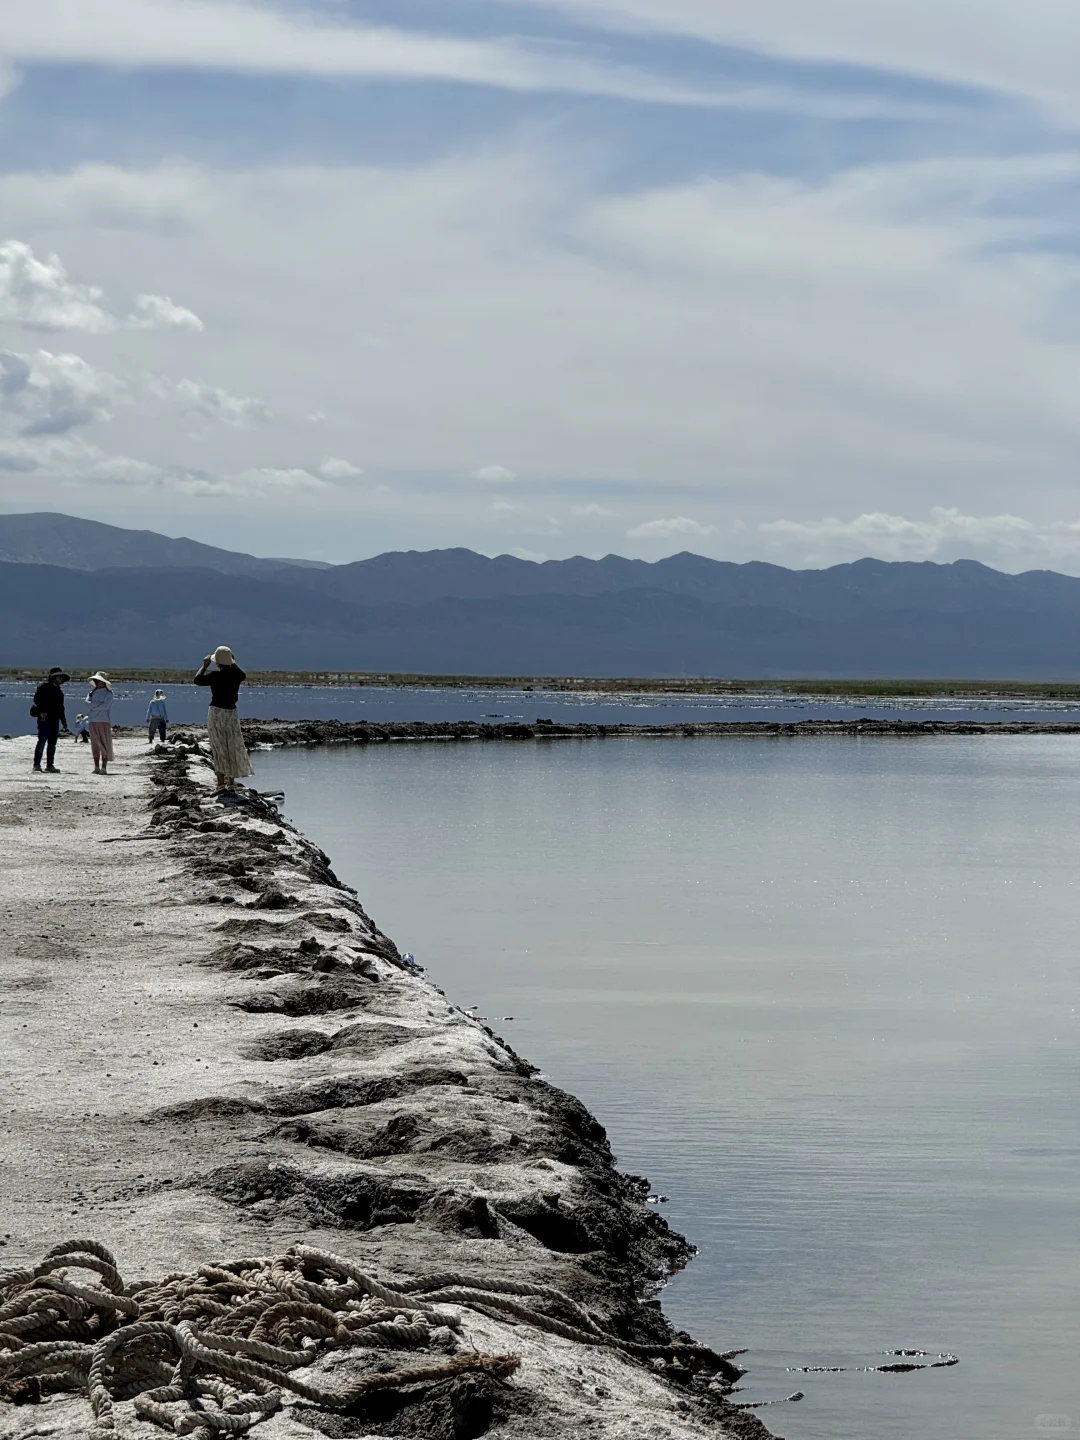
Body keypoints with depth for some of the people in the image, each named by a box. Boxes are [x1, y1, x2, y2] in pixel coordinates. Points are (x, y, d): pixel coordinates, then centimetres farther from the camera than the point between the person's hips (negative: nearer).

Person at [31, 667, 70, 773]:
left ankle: (50, 765, 11)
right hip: (44, 719, -8)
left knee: (52, 744, 7)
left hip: (55, 720, 8)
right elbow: (37, 699, -13)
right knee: (42, 741, -9)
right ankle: (37, 764, -5)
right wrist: (42, 711, -21)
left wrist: (63, 721, 21)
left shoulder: (58, 690, 20)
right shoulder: (44, 687, -4)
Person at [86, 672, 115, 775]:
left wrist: (93, 706, -5)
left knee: (104, 745, -6)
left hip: (104, 721, -5)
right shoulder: (92, 693, 15)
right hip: (93, 721, 5)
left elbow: (105, 706, -12)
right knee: (95, 745, 4)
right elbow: (87, 704, 1)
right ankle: (96, 767, 8)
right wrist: (99, 705, -11)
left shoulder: (108, 693, 1)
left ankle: (104, 767, -5)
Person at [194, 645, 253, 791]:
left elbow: (197, 680, 2)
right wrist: (233, 663, 31)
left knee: (218, 748, 2)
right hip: (231, 713, 3)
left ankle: (221, 782, -2)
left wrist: (205, 665, 13)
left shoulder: (214, 676, -13)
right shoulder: (237, 675, -3)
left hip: (216, 713, -3)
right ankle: (231, 782, 15)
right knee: (233, 748, 13)